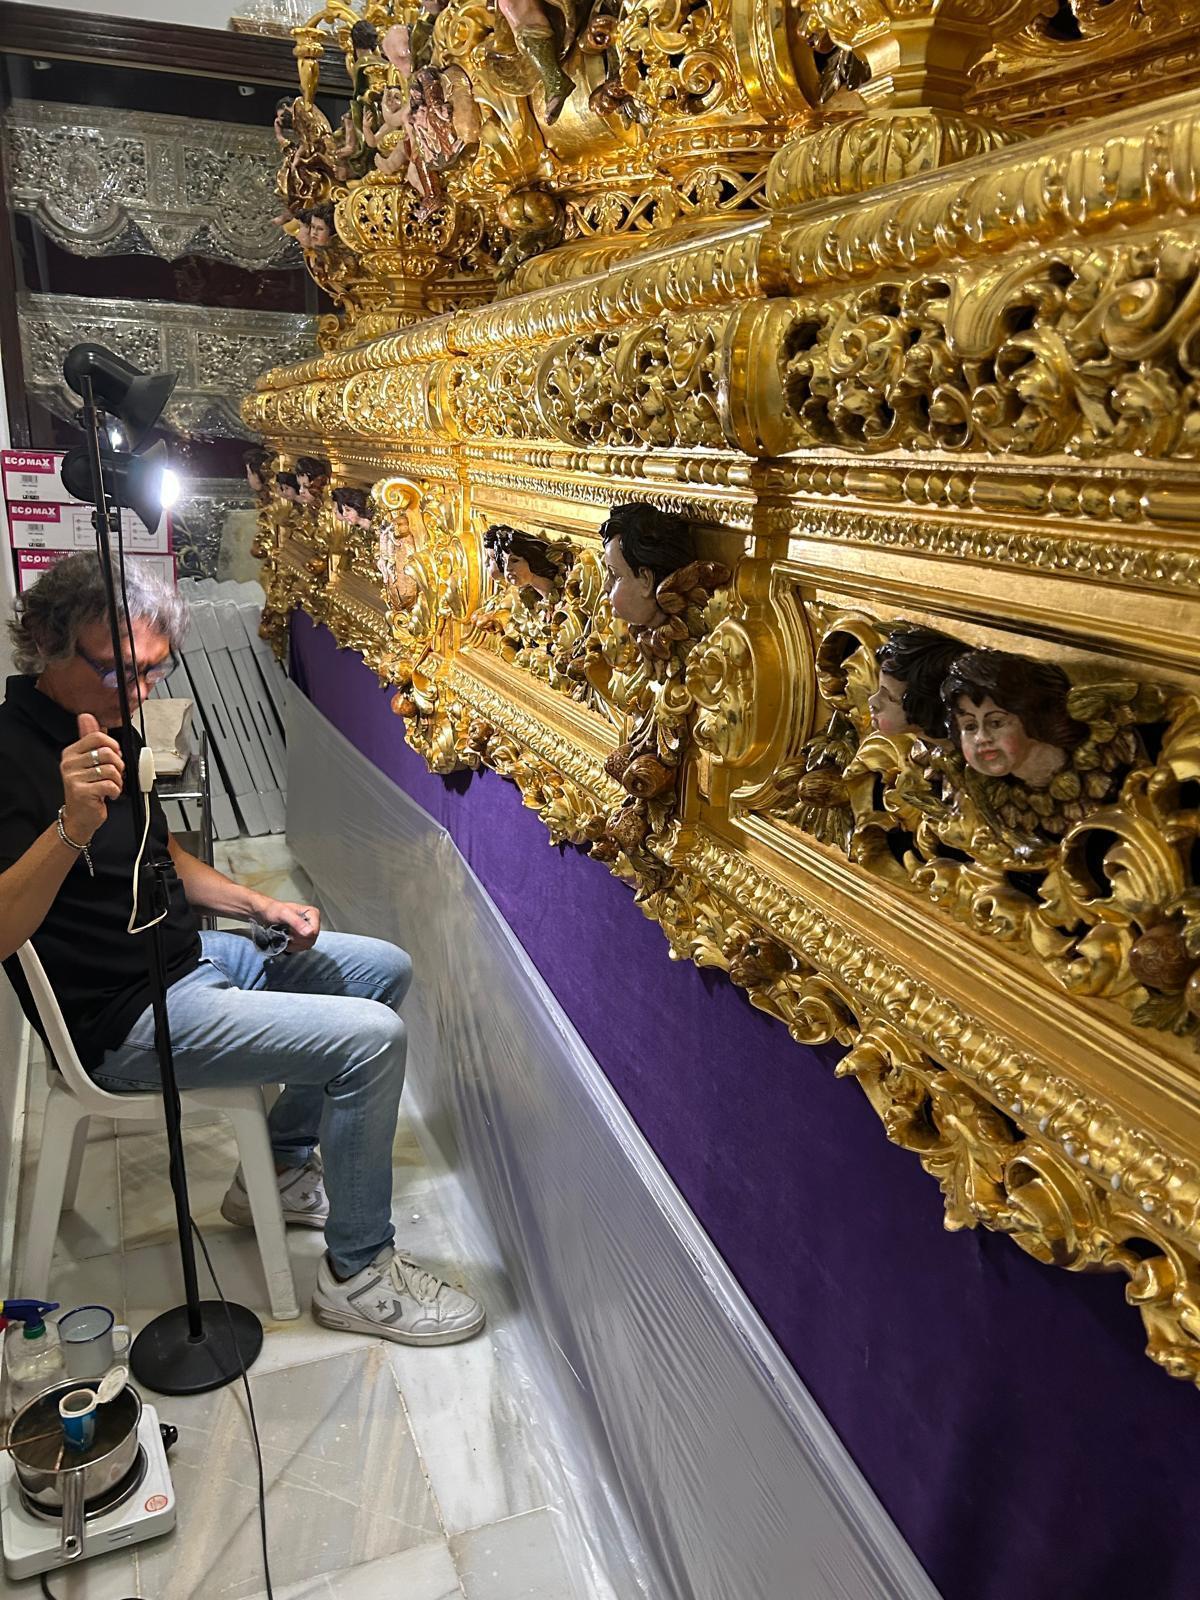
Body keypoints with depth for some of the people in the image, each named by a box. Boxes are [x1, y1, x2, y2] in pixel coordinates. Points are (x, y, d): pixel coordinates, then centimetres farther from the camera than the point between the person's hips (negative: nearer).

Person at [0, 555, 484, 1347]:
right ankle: (358, 1272, 0)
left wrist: (259, 905, 5)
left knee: (386, 969, 14)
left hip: (191, 955, 10)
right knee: (372, 1039, -20)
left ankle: (281, 1166, 23)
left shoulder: (108, 728, 8)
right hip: (124, 1021, -10)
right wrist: (71, 829, -47)